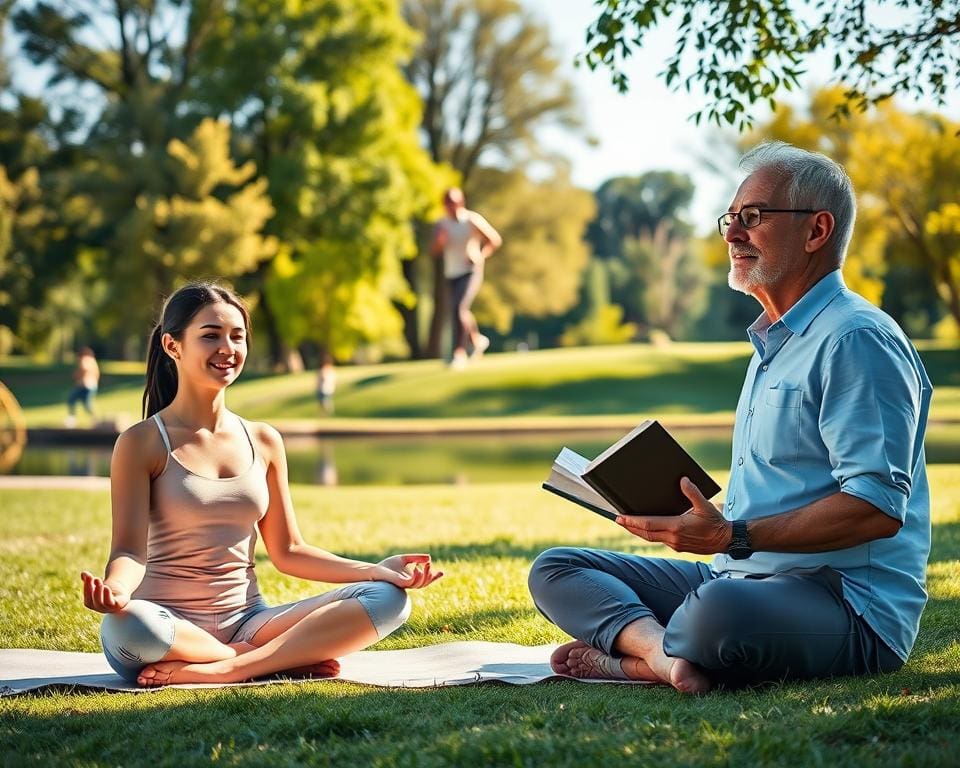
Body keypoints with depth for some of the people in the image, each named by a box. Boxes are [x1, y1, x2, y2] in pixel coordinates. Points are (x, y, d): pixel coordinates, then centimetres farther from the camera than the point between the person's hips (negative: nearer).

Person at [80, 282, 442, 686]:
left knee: (388, 598, -14)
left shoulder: (263, 441, 12)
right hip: (168, 629, -5)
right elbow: (130, 550, -10)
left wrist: (378, 570, 1)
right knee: (127, 623, -41)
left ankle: (220, 671, -24)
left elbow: (287, 552, 14)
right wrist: (115, 588, -34)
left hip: (245, 621, 5)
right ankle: (283, 659, -19)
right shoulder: (142, 443, -2)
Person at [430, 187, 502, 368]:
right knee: (461, 311, 15)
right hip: (451, 274, 6)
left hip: (471, 272, -6)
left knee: (460, 308, -22)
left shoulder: (473, 220, -7)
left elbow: (496, 240, 0)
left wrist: (480, 256, -10)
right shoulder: (441, 224, 6)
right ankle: (477, 339, 41)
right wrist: (439, 242, -13)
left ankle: (460, 353, -22)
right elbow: (434, 251, 8)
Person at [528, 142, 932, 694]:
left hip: (850, 602, -10)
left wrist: (732, 538, -23)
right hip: (743, 577, 10)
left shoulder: (856, 340, -11)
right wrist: (682, 518, 11)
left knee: (721, 607, -42)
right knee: (556, 570, 2)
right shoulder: (773, 344, 23)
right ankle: (666, 652, -23)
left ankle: (627, 656, -12)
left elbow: (878, 507, -21)